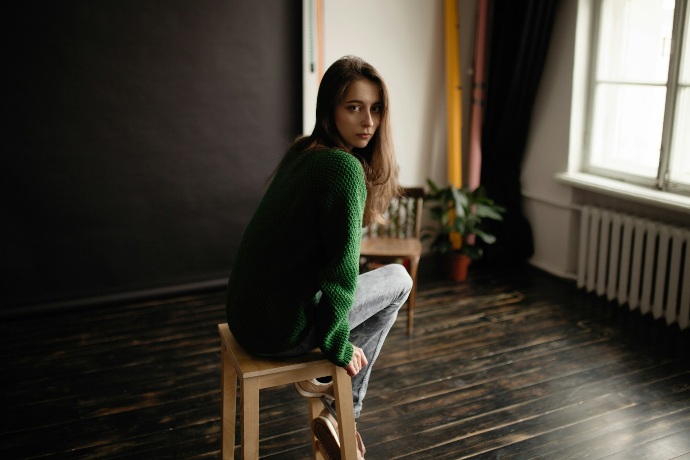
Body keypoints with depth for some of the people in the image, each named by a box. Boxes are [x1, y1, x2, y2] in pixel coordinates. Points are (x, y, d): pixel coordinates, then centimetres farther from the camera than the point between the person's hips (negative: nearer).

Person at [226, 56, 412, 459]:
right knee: (398, 279, 10)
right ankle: (340, 414, 15)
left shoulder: (302, 151, 7)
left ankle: (313, 377, 31)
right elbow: (342, 269, -23)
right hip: (280, 330, -8)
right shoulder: (344, 167, -21)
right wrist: (337, 347, -8)